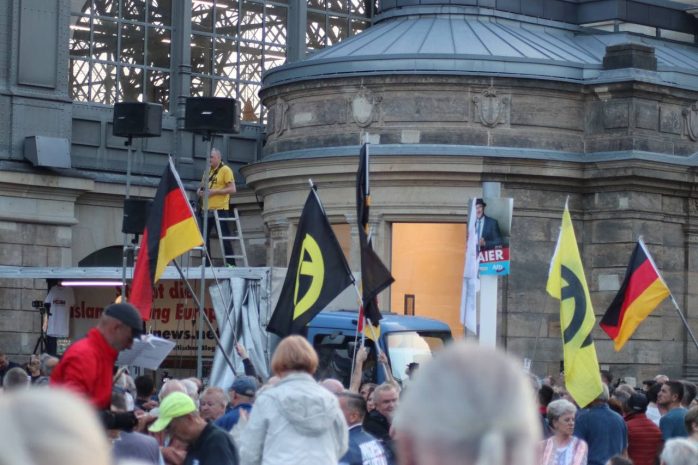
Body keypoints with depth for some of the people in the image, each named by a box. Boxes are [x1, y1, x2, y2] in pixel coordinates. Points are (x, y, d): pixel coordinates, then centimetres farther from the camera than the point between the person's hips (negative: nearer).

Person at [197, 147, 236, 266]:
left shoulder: (225, 170, -4)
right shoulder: (208, 170, 18)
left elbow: (232, 189, -12)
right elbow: (202, 187, 26)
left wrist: (214, 191, -18)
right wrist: (200, 191, 2)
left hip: (219, 209, -7)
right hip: (206, 210, 8)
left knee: (224, 237, -6)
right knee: (204, 237, 7)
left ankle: (230, 263, -4)